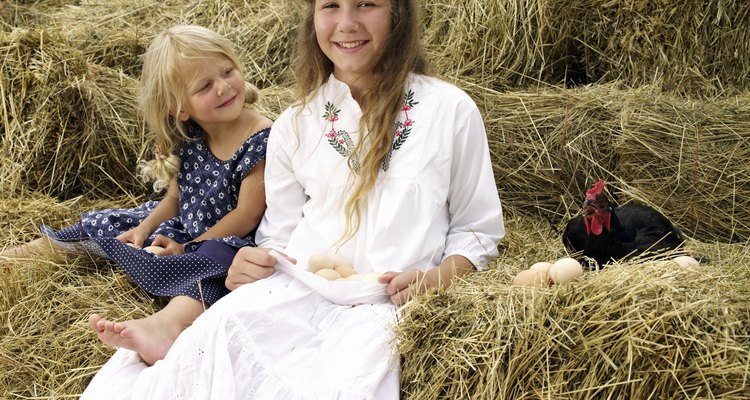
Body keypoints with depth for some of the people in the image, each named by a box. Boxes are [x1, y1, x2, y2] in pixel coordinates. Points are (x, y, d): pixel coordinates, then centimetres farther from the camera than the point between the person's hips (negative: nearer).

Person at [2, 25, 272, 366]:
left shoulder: (261, 139, -20)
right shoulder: (187, 139, 0)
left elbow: (247, 215, -20)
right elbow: (176, 197, 13)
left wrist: (187, 248, -16)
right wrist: (143, 231, -2)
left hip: (227, 239, -8)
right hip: (183, 229, 8)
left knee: (217, 256, -43)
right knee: (102, 224, 14)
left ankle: (167, 323, -69)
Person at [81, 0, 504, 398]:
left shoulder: (451, 110, 6)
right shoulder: (295, 126, 14)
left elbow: (478, 230, 11)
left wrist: (436, 277, -9)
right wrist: (250, 265, -5)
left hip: (386, 305, -1)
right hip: (295, 288, 2)